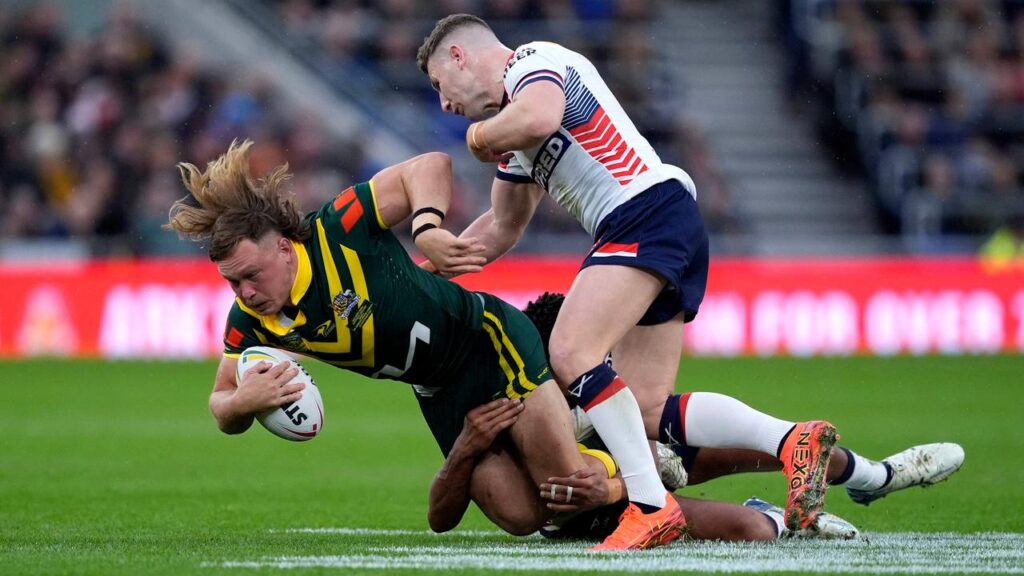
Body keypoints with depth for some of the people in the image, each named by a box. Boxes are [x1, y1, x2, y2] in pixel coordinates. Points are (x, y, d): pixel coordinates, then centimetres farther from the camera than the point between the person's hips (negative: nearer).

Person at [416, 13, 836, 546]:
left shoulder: (532, 60, -1)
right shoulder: (513, 129, 29)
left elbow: (539, 117, -25)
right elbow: (503, 226, 38)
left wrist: (480, 135, -5)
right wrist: (431, 265, 27)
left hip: (649, 211, -10)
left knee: (570, 353, -22)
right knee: (647, 412, 2)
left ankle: (651, 504, -26)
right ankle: (793, 440, -2)